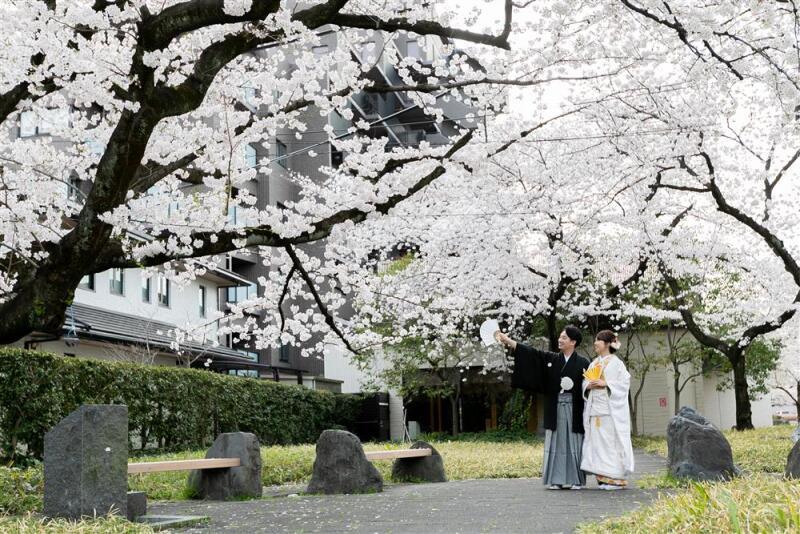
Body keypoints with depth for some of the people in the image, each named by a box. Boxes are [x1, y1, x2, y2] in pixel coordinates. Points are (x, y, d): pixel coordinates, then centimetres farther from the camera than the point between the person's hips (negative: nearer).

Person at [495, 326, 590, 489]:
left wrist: (573, 385, -18)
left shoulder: (583, 363, -1)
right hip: (554, 408, 3)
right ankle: (556, 480, 8)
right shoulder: (551, 358, 8)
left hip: (574, 410, -3)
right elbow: (530, 352, 3)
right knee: (556, 443, 4)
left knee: (573, 444, 1)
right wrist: (507, 340, -4)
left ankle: (575, 480, 9)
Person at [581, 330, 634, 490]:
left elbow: (625, 382, -8)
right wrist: (589, 385, -4)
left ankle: (616, 478, -3)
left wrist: (606, 383, -17)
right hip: (595, 409, 6)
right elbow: (585, 382, 18)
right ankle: (602, 477, 7)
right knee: (597, 441, 3)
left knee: (611, 441, -7)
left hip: (611, 410, -6)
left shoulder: (616, 363, -1)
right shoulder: (594, 363, 17)